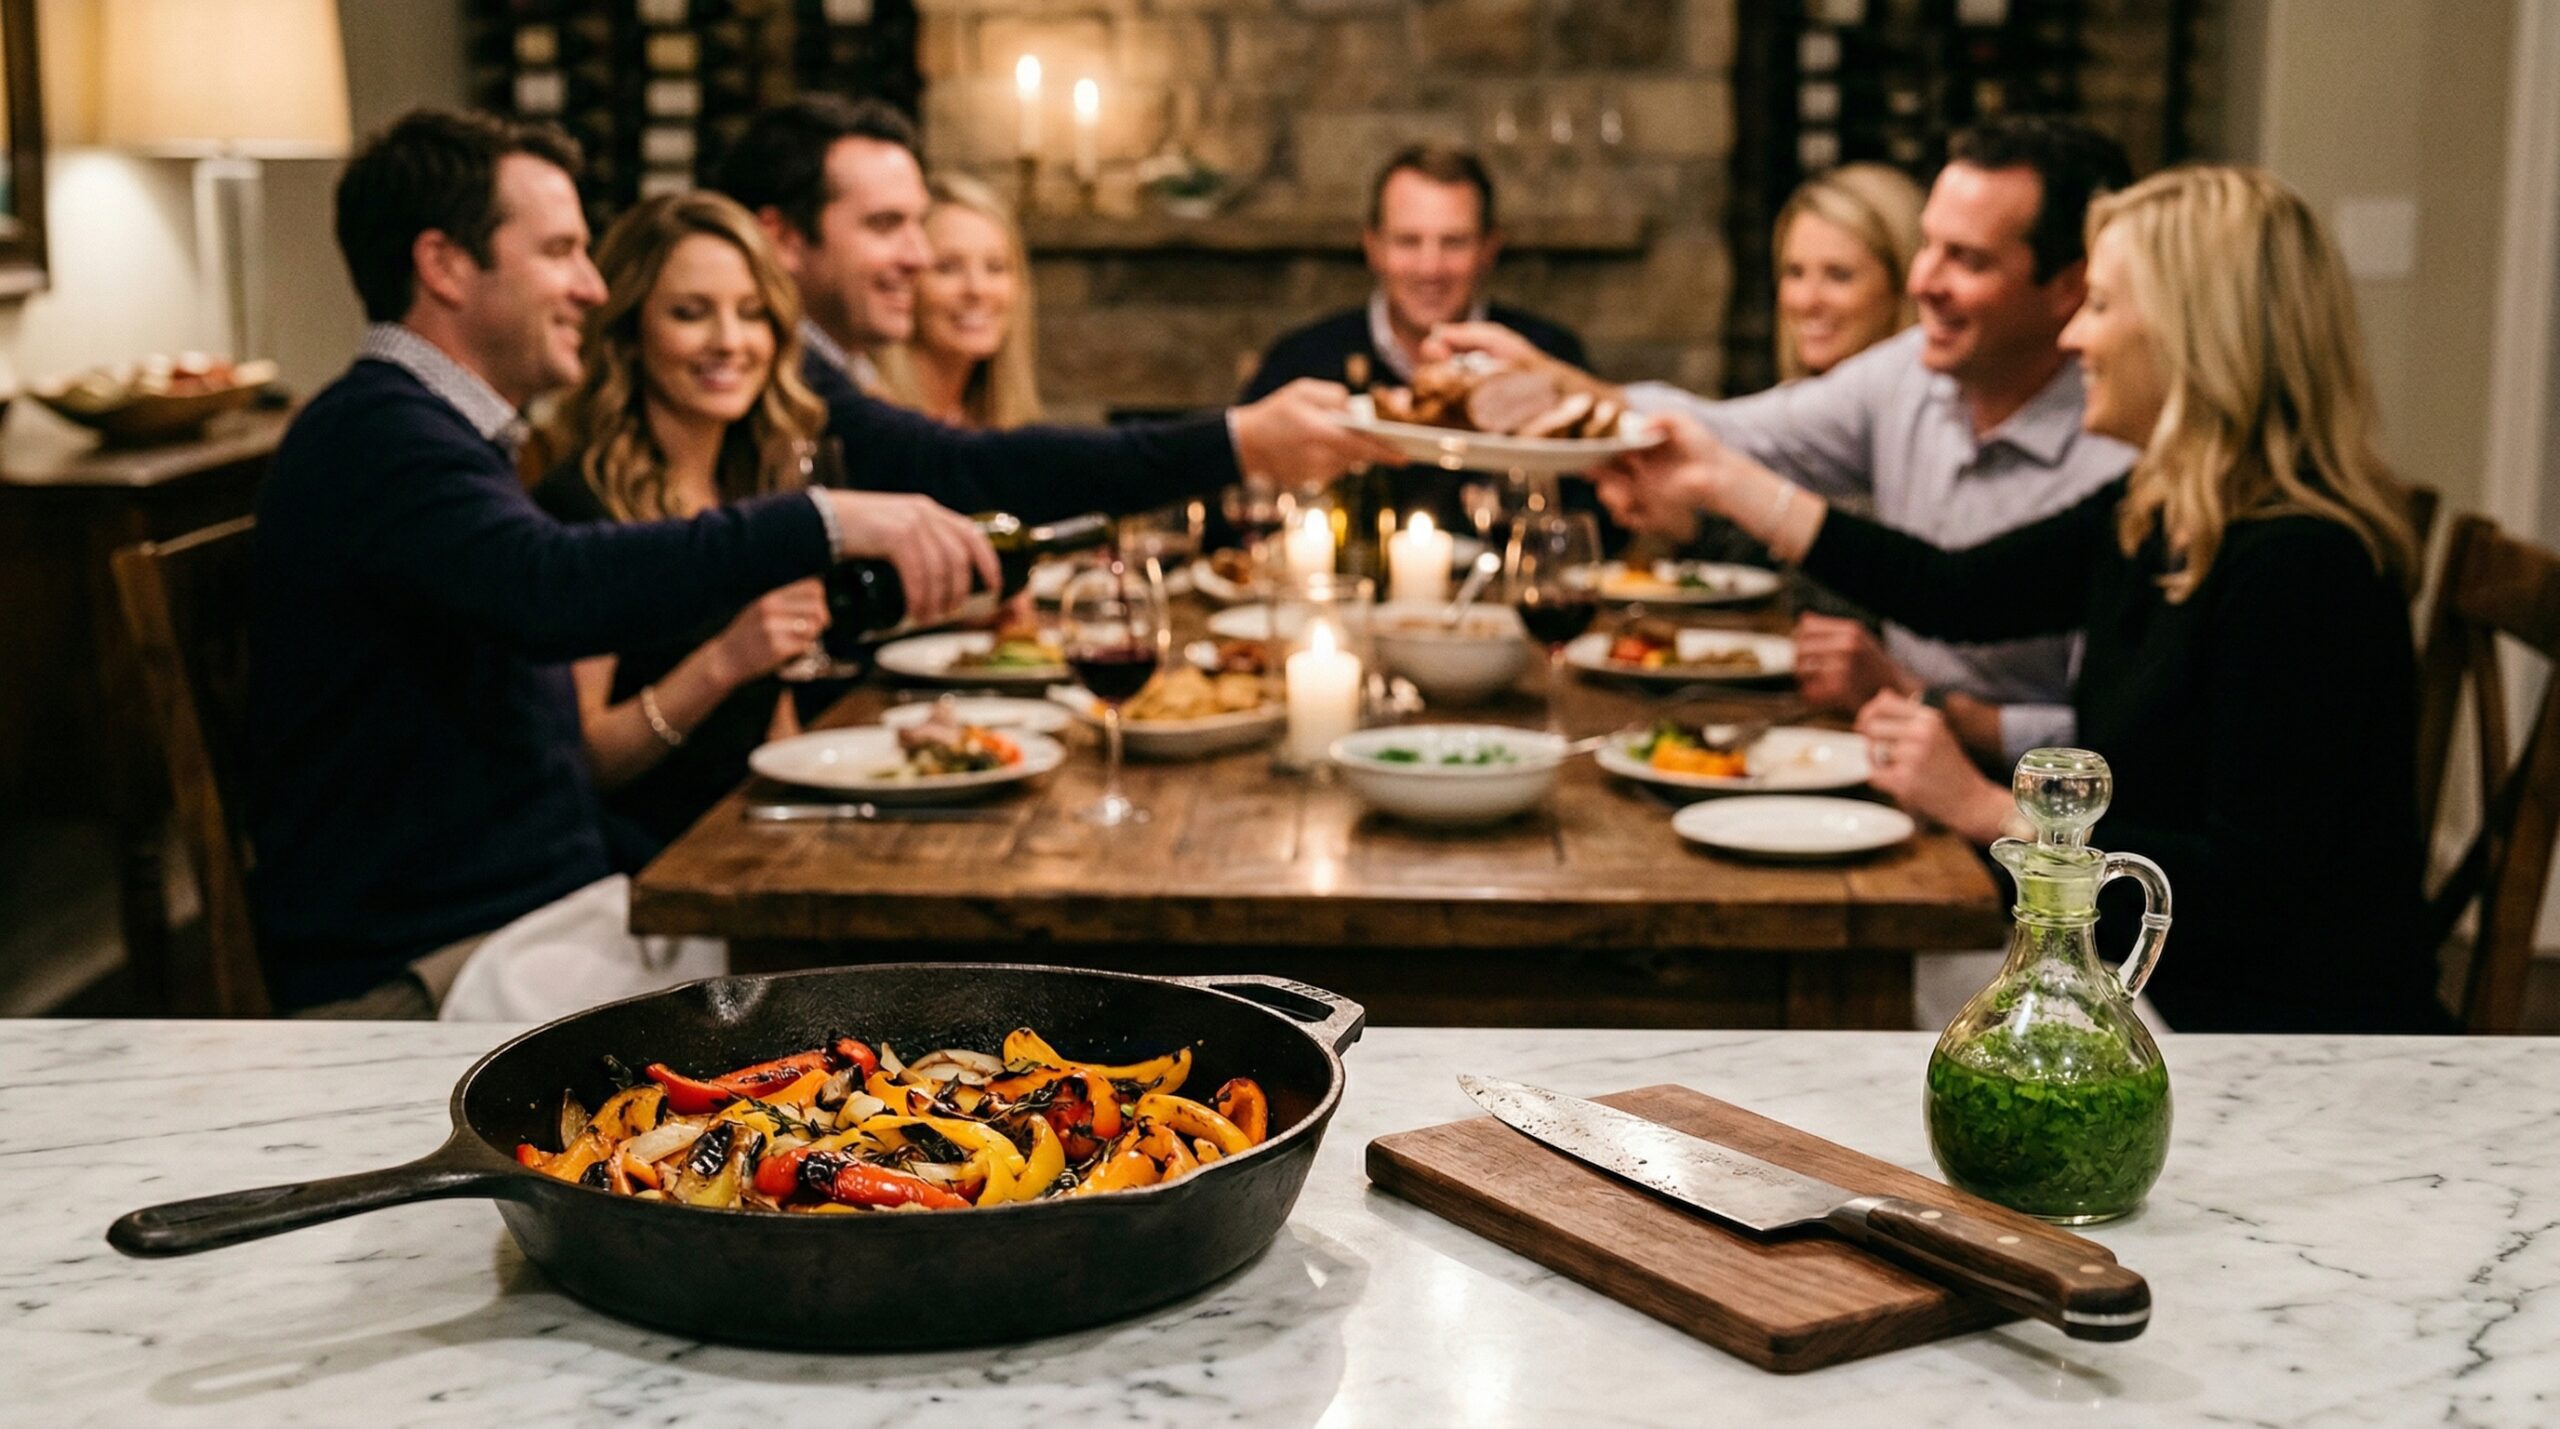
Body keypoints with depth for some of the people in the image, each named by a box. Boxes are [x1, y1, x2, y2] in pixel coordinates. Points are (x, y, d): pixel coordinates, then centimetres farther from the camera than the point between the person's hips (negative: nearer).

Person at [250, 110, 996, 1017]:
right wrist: (824, 523, -36)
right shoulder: (373, 434, -16)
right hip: (429, 969, -9)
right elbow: (549, 589, -34)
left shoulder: (438, 432, 19)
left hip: (562, 904, 10)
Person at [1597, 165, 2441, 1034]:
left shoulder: (2301, 566, -22)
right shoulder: (2145, 520, 6)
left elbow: (2250, 883, -22)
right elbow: (1957, 592, 15)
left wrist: (1992, 813, -18)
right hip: (2170, 999, 8)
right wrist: (1724, 482, 18)